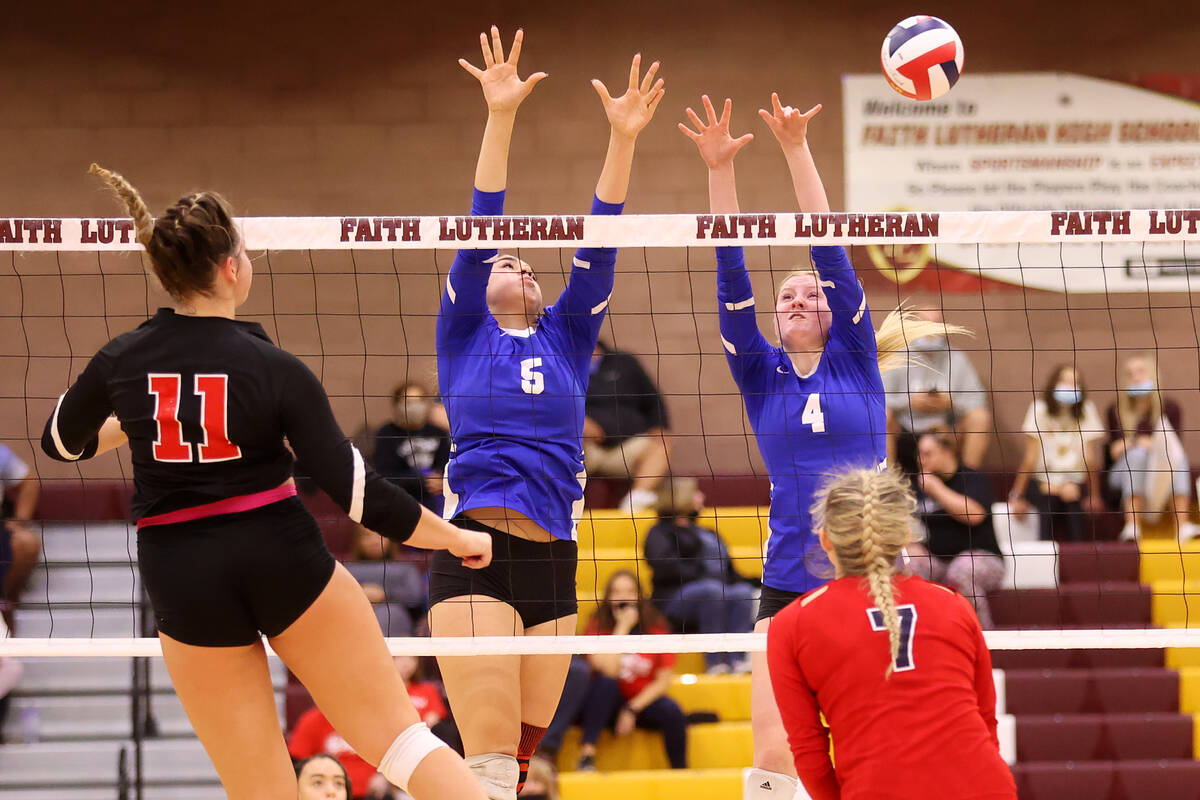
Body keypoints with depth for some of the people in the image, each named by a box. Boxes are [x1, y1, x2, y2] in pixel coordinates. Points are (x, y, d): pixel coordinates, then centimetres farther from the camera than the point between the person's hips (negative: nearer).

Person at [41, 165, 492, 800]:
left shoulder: (121, 362, -3)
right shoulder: (275, 370, -10)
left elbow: (60, 441, 18)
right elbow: (354, 490, -11)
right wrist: (456, 538, 2)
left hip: (182, 581, 2)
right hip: (282, 560, -2)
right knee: (398, 736, 4)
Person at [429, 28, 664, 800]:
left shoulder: (565, 339, 19)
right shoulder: (464, 336, 12)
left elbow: (598, 253, 10)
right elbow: (479, 236, 1)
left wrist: (623, 140, 0)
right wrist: (499, 119, -9)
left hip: (552, 563, 4)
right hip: (474, 556, -4)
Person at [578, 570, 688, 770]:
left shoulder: (655, 628, -1)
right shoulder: (597, 626, -6)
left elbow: (663, 681, -3)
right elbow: (608, 670, -22)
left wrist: (632, 709, -14)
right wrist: (623, 627, -19)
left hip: (642, 702, 1)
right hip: (606, 705, -1)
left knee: (672, 711, -28)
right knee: (605, 681, -32)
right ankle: (587, 754, -34)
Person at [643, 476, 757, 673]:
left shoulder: (706, 535, 33)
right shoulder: (660, 533, 12)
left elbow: (729, 571, 27)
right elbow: (665, 568, -9)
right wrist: (702, 576, -17)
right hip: (674, 600, -5)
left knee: (743, 590, -27)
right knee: (712, 589, -37)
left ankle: (738, 658, -41)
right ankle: (715, 662, -40)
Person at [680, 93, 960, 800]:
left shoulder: (856, 362, 5)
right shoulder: (762, 375, 8)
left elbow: (832, 254, -3)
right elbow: (733, 282, -1)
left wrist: (798, 151, -9)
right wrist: (720, 171, -10)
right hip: (789, 584, 1)